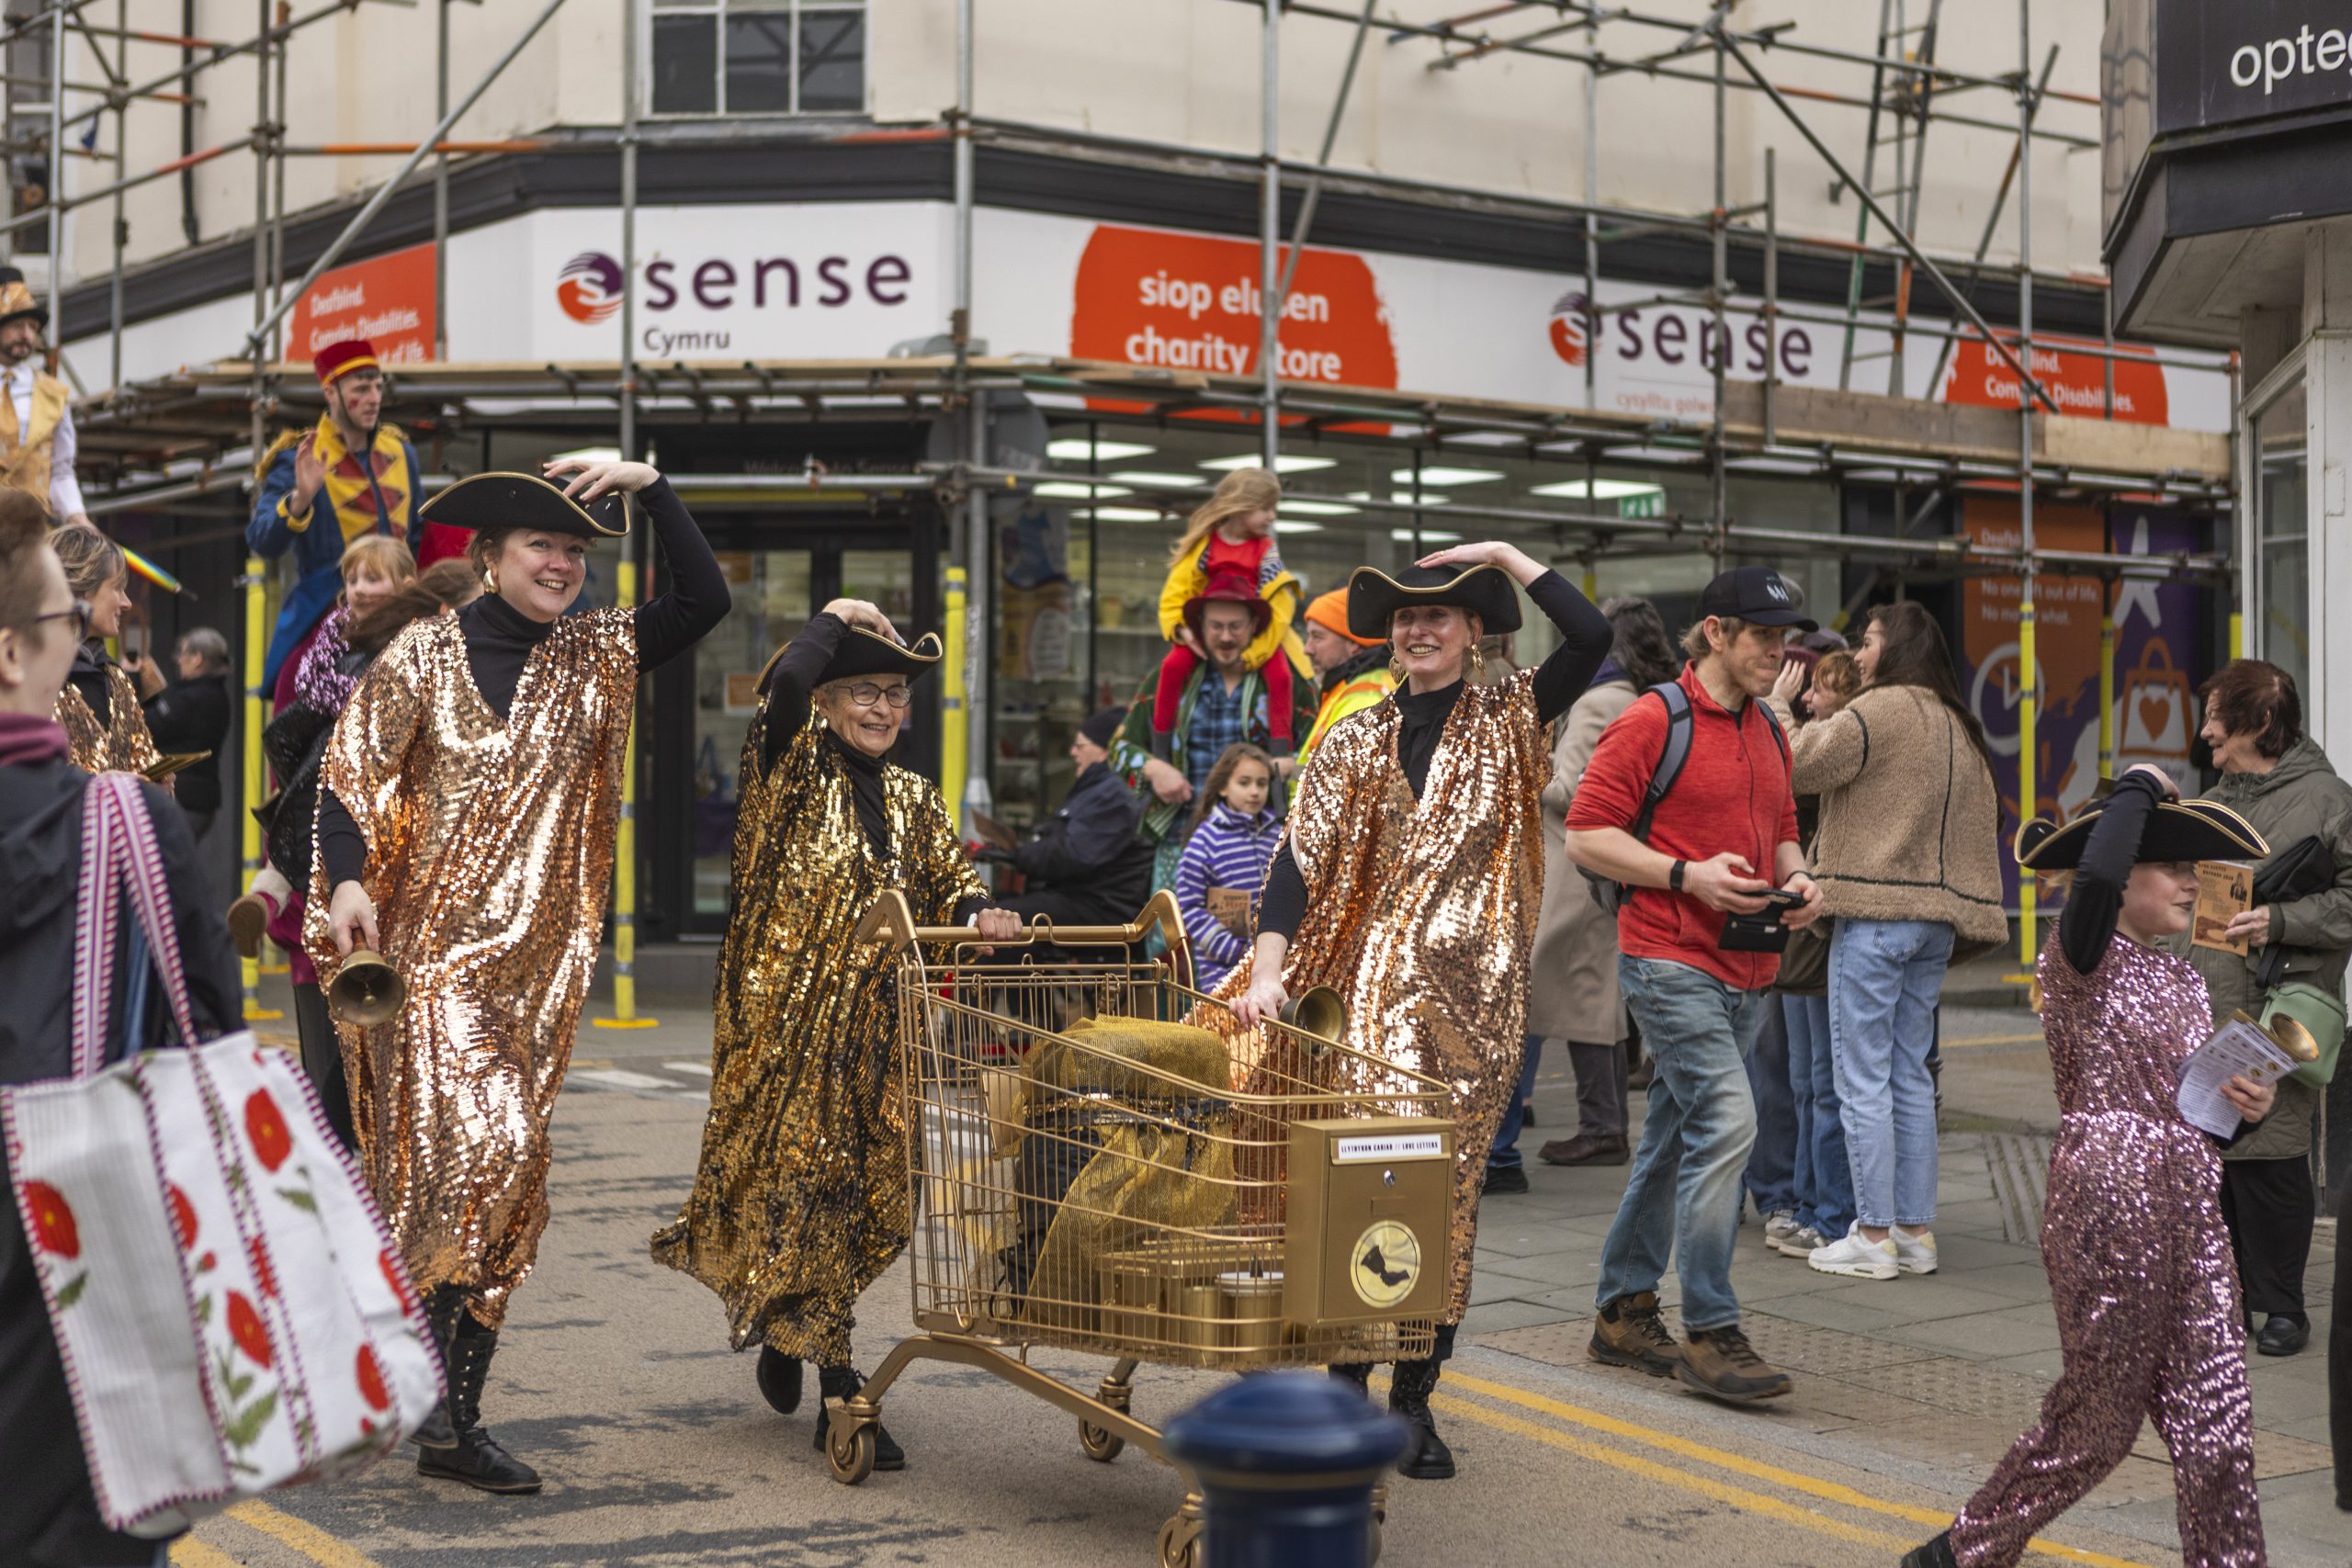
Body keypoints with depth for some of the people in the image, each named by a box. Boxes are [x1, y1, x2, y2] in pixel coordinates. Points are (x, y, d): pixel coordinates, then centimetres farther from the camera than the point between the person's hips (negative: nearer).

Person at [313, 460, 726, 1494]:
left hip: (539, 957, 4)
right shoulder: (423, 656, 0)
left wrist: (651, 489, -5)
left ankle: (456, 1424, 11)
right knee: (472, 1143, -20)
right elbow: (348, 778, -2)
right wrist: (348, 882, -17)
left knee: (508, 1181, 4)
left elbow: (704, 600, 1)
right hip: (432, 944, -4)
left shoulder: (593, 656, 9)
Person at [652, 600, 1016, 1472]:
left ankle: (782, 1330, 28)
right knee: (805, 1179, -6)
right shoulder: (794, 770, -2)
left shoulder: (912, 800, 16)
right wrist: (835, 621, -6)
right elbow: (783, 687, -21)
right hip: (787, 1012, -6)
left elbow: (948, 881, 10)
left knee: (861, 1187, 7)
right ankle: (839, 1392, 1)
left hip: (874, 1025, 6)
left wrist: (978, 915, -12)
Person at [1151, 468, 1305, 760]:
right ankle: (1159, 753, -12)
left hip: (1256, 632, 0)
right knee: (1173, 665, -23)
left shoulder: (1266, 550, -2)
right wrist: (1182, 631, -20)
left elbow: (1279, 605, -11)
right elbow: (1174, 594, -1)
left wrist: (1251, 654, -22)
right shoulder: (1203, 545, -2)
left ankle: (1280, 754, -14)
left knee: (1280, 676, -25)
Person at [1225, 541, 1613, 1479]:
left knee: (1449, 1186, 1)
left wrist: (1503, 555, -3)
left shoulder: (1507, 722, 6)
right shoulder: (1357, 741, 10)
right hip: (1378, 982, 1)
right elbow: (1300, 857, 2)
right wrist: (1267, 970, -9)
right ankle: (1344, 1383, 3)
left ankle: (1414, 1398, 9)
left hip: (1478, 991, -1)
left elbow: (1592, 638, -10)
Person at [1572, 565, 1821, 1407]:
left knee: (1676, 1135, 14)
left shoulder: (1768, 733, 16)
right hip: (1671, 962, -8)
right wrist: (1688, 876, -20)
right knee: (1726, 1121, -18)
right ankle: (1710, 1331, -12)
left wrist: (1795, 875, 5)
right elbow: (1586, 835, -12)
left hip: (1746, 972, 8)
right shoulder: (1651, 721, -9)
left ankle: (1624, 1311, 24)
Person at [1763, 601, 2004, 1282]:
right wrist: (1967, 917, 21)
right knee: (1911, 1077, 13)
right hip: (1936, 919, 8)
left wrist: (1779, 705, 4)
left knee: (1864, 1079, -3)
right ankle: (1916, 1232, 15)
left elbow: (1794, 768, -11)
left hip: (1875, 916, -8)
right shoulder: (1959, 727, 15)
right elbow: (1981, 822, 18)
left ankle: (1873, 1237, -1)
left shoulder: (1880, 709, -11)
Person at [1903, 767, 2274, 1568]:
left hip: (2190, 1210, 7)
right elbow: (2096, 877, -32)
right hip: (2107, 1202, -7)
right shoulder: (2079, 959, -9)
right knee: (2101, 1412, 4)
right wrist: (2138, 785, -17)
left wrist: (2247, 1107, -2)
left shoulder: (2184, 979, 14)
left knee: (2214, 1413, 5)